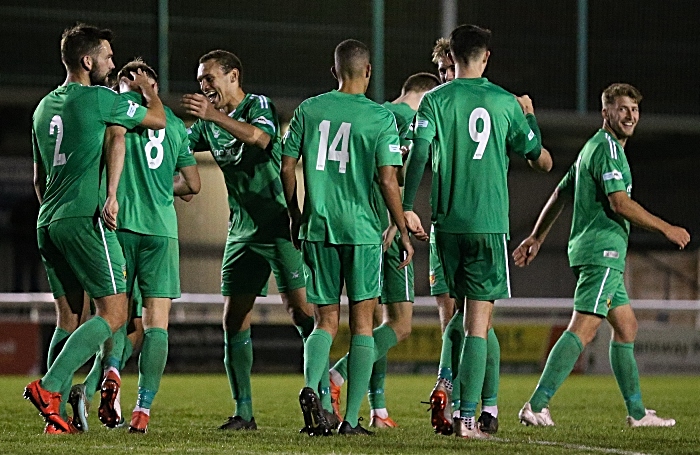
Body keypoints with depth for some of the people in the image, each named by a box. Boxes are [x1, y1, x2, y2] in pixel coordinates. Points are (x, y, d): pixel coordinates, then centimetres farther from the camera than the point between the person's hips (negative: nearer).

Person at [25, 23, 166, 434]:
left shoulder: (44, 107, 17)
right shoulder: (99, 99, -6)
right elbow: (159, 120, 5)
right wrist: (148, 90, 24)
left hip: (48, 223, 8)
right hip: (85, 219, -8)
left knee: (68, 318, 10)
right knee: (113, 312, -6)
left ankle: (58, 415, 3)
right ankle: (49, 386, -19)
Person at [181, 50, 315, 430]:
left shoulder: (259, 105, -7)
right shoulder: (208, 122, 14)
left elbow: (260, 137, -28)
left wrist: (216, 116, -39)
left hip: (279, 224, -7)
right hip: (242, 230, 7)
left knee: (301, 311, -13)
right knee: (233, 320, 1)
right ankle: (243, 412, 6)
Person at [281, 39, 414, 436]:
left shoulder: (308, 110, 5)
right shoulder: (380, 117, -4)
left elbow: (287, 168, 6)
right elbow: (387, 180, -8)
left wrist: (296, 218, 19)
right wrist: (404, 232, 1)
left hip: (317, 227, 3)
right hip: (362, 230, -3)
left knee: (327, 321, 11)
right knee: (362, 322, 6)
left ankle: (310, 386, -17)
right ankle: (352, 419, 4)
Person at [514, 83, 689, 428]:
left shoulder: (594, 148, 21)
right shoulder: (608, 147, -11)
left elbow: (561, 194, 23)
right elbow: (620, 204, -19)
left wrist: (537, 237, 26)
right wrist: (667, 229, -11)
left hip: (602, 256, 11)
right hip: (602, 250, -11)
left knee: (626, 326, 14)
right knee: (583, 329, -17)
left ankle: (637, 413, 19)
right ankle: (536, 406, -23)